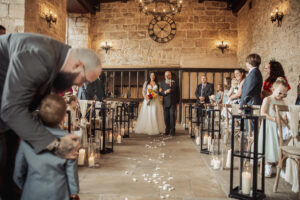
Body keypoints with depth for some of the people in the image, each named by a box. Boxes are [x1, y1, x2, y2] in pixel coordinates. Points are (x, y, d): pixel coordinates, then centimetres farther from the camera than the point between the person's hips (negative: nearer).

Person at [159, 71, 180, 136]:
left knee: (172, 115, -12)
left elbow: (177, 93, 13)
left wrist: (177, 101, 8)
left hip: (173, 103, -1)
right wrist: (165, 92, -14)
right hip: (165, 103, 1)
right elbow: (160, 93, 5)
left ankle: (173, 130, -4)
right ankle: (167, 130, 12)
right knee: (166, 116, 0)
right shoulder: (162, 83, 10)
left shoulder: (175, 83, 10)